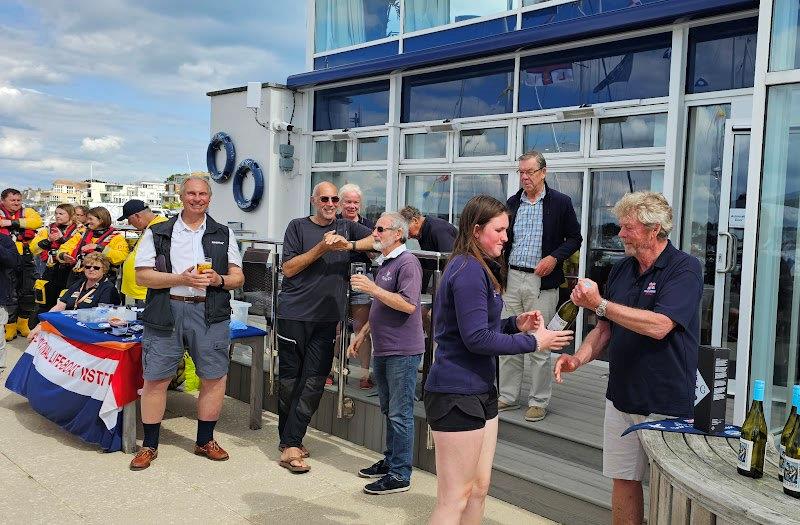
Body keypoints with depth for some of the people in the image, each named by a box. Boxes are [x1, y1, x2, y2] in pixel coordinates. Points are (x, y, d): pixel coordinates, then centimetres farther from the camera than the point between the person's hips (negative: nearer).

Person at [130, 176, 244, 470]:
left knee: (214, 377, 3)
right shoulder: (157, 233, 9)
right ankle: (149, 445, 16)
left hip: (210, 313, 1)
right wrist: (180, 279, -12)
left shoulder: (224, 234, 14)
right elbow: (142, 276, 1)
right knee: (155, 379, 1)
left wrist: (219, 280, -11)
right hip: (166, 311, -1)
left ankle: (205, 441, 20)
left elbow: (238, 277, 11)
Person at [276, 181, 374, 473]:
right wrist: (321, 248, -12)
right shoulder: (298, 227, 5)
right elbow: (288, 268, -3)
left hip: (327, 318, 2)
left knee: (313, 383, -1)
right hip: (294, 314, -2)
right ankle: (290, 442, 15)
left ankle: (290, 444, 7)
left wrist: (349, 245, -15)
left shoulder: (346, 228, 12)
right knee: (289, 379, 4)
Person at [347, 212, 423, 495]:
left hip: (402, 352, -10)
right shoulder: (385, 264, 19)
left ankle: (400, 475, 2)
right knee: (389, 410, 17)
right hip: (382, 350, 10)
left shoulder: (407, 263, -12)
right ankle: (390, 461, 29)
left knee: (400, 413, -4)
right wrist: (362, 334, 24)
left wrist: (373, 289, -23)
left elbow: (408, 305, -23)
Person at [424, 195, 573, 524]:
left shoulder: (478, 268, 16)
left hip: (480, 390, 11)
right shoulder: (469, 270, -17)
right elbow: (476, 339, -21)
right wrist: (534, 342, -14)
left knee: (479, 488, 17)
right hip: (457, 394, -10)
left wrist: (517, 324, 3)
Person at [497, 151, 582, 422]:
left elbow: (575, 238, 3)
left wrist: (554, 257, -13)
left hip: (541, 282, -4)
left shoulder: (560, 203, -1)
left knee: (538, 345, -1)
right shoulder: (512, 203, 12)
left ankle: (539, 401, 11)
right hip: (511, 279, 5)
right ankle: (508, 396, 20)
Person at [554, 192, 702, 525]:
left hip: (667, 404, -6)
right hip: (622, 397, 6)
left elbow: (659, 326, -26)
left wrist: (600, 304, -22)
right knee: (624, 480, 12)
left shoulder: (685, 269, -12)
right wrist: (578, 358, -3)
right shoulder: (621, 270, 9)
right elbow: (606, 328, 14)